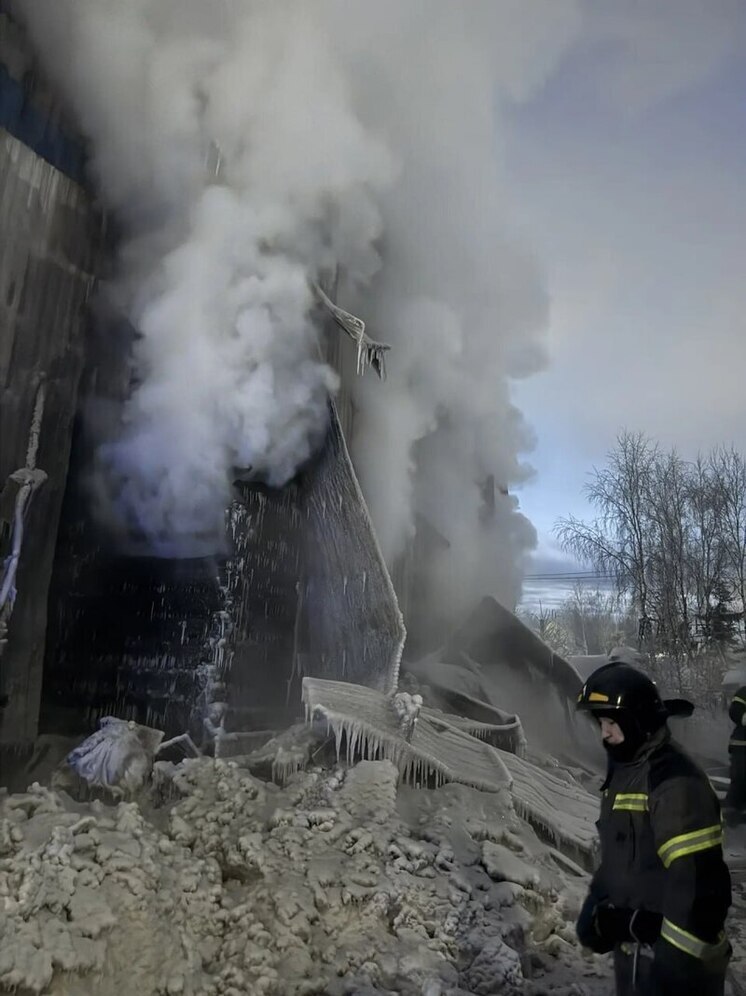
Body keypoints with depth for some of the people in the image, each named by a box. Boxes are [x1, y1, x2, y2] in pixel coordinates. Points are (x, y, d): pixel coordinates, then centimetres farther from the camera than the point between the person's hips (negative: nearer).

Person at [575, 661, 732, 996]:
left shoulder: (676, 780, -25)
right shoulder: (624, 771, 4)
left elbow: (700, 881, -26)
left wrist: (679, 963, -22)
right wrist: (597, 907, 7)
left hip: (672, 958, -8)